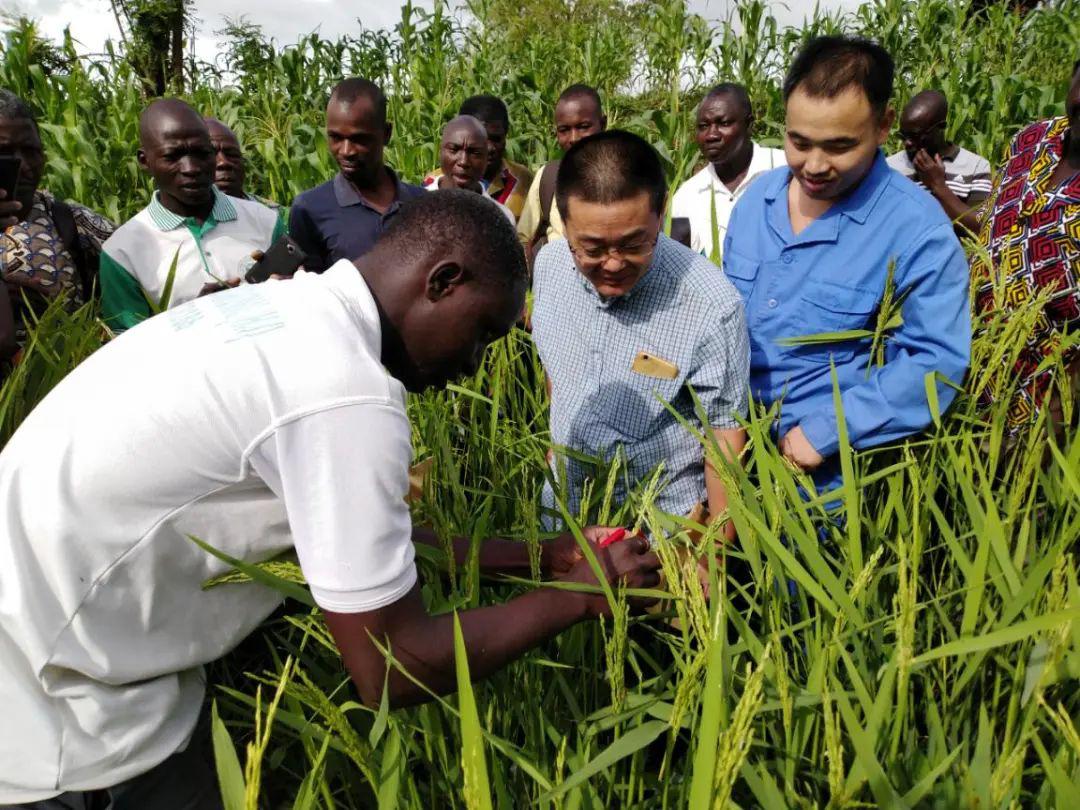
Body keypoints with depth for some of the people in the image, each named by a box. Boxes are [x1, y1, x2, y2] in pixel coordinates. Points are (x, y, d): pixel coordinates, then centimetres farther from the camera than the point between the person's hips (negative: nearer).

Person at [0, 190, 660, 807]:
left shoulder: (290, 308, -1)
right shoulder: (347, 395, -29)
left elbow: (361, 538, 6)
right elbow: (394, 672, -21)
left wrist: (537, 556, 8)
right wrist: (581, 593, -10)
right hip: (55, 714, -8)